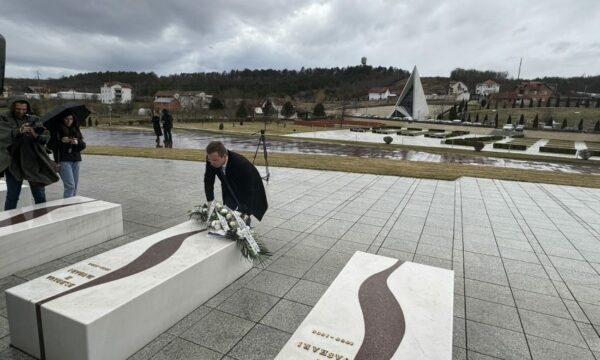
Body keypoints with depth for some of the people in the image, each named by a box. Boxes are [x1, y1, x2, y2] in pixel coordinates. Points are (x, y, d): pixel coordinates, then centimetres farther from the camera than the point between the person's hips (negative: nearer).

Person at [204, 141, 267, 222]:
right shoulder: (211, 159, -26)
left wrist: (246, 214, -36)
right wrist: (210, 201, -16)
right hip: (231, 187, 5)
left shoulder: (242, 164, -41)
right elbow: (208, 180, -11)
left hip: (249, 188, -5)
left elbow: (248, 190, -35)